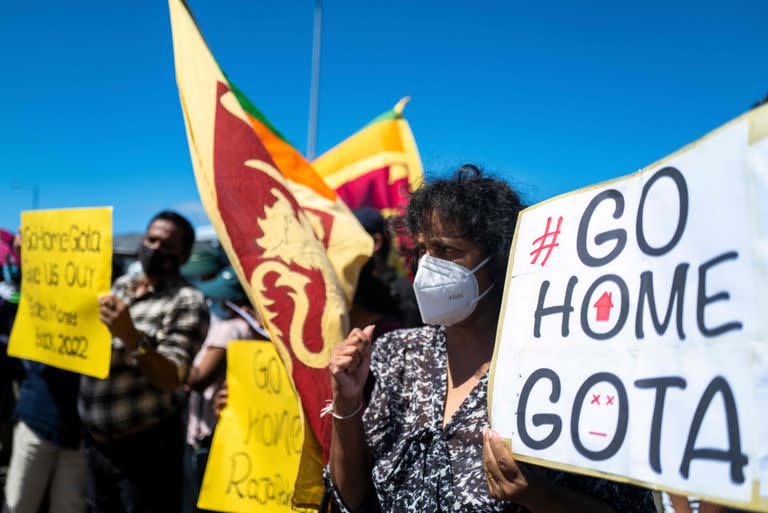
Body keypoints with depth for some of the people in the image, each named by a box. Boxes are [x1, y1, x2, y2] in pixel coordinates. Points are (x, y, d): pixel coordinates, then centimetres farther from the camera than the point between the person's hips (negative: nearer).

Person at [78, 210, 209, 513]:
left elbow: (172, 380, -20)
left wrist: (132, 336, -33)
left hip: (145, 446, -7)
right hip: (96, 442, 7)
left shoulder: (187, 302, -11)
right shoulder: (121, 285, 10)